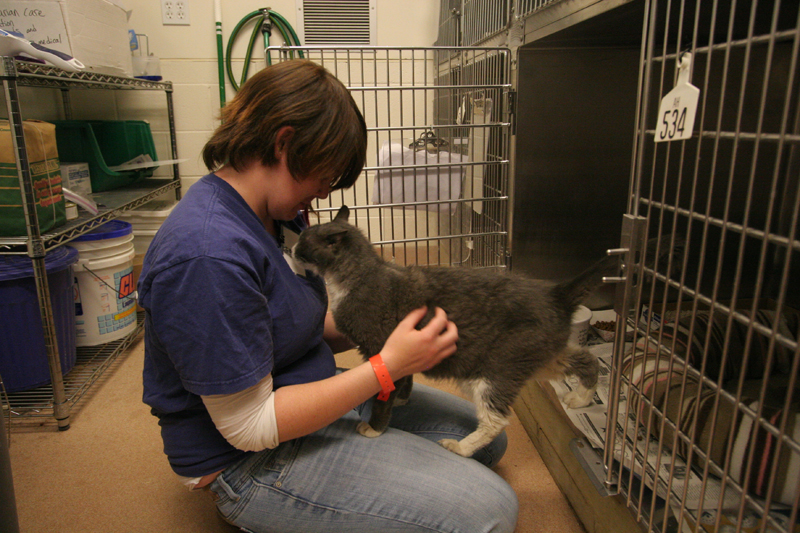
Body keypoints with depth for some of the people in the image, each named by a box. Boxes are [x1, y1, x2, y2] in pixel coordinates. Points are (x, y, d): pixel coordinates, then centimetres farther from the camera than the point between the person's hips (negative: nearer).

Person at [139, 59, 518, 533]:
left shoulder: (278, 215, 1)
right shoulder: (207, 254, -30)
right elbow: (250, 427, -25)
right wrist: (387, 366, -24)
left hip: (314, 396, 9)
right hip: (250, 460, -9)